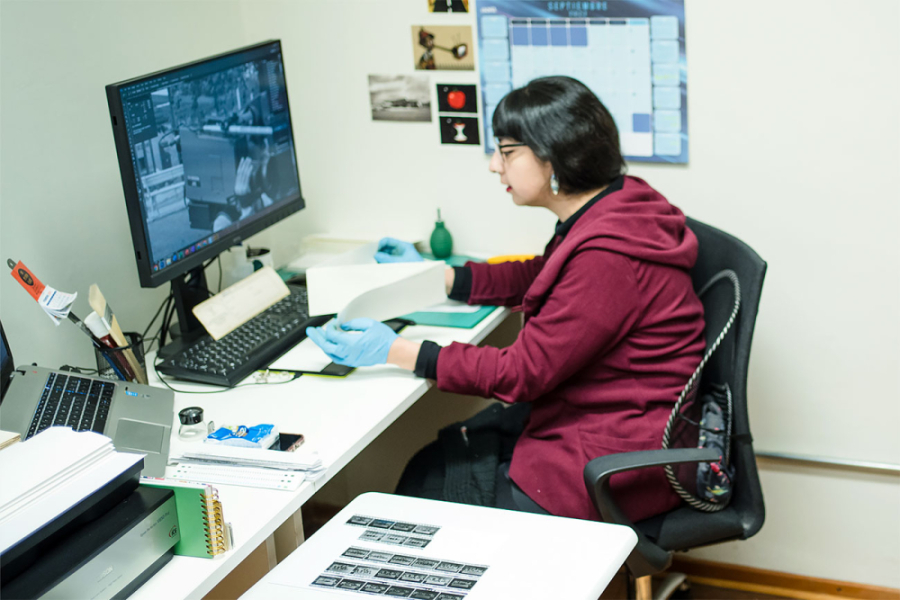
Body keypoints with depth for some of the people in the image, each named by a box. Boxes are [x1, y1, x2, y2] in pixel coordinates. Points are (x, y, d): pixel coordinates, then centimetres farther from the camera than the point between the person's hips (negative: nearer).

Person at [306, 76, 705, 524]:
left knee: (427, 488, 0)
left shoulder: (608, 256, -28)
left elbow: (524, 372, -23)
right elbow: (536, 277, 23)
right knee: (437, 456, 11)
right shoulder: (605, 211, 3)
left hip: (616, 470, -9)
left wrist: (394, 351, -19)